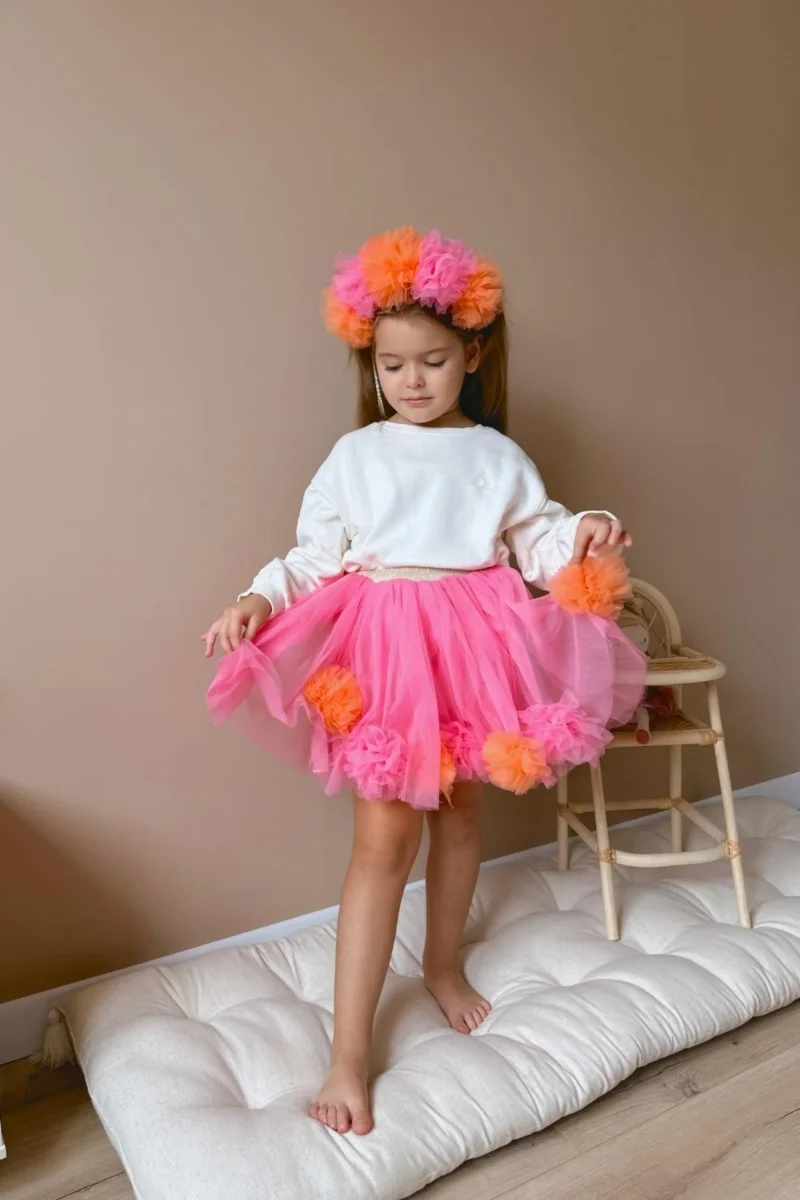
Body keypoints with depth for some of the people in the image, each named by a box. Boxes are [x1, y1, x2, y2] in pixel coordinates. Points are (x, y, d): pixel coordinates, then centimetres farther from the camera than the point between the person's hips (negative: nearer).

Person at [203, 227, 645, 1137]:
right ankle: (348, 1055, 8)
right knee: (383, 841, -5)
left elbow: (536, 542, 5)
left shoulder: (497, 456, 6)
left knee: (460, 813, 17)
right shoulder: (355, 456, 2)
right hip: (386, 649, -3)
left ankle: (442, 965, 43)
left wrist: (583, 535, -14)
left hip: (471, 644, 3)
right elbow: (315, 558, 0)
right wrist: (258, 598, -15)